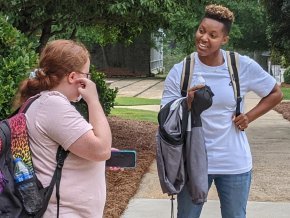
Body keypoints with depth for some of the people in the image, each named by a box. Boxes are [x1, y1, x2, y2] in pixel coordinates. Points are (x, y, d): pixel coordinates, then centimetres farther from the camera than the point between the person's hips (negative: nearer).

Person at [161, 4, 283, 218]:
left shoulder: (243, 66, -8)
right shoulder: (179, 71, -8)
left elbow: (275, 94, 7)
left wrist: (249, 116, -5)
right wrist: (187, 105, -26)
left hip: (235, 163, 0)